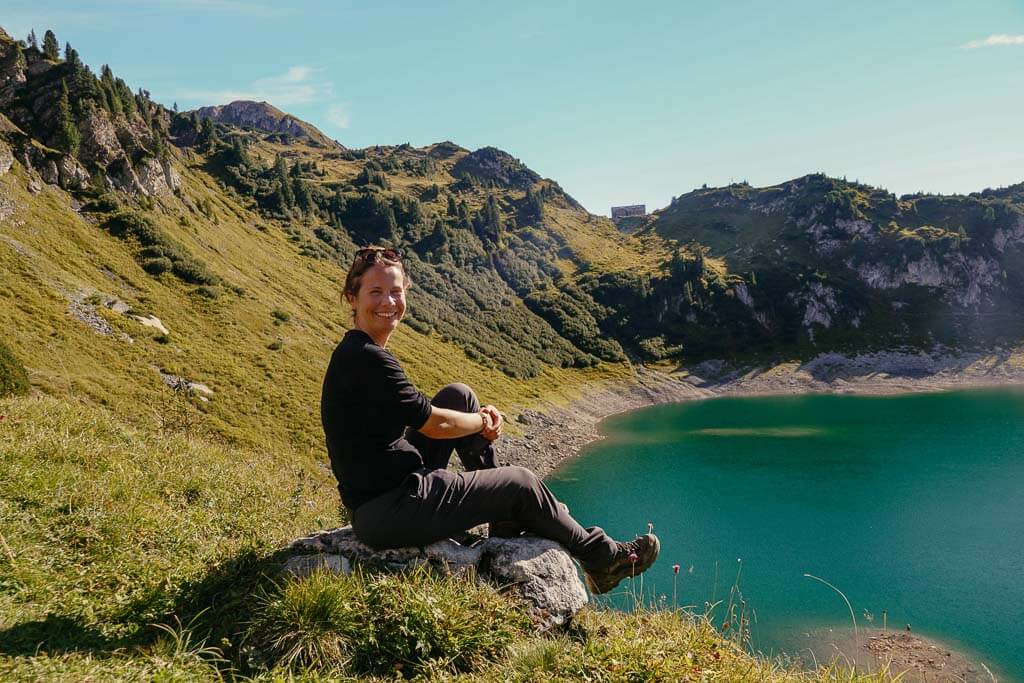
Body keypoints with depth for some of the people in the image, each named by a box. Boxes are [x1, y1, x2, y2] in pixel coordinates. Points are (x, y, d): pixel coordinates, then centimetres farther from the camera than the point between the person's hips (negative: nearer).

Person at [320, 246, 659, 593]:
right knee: (521, 483, 1)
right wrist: (483, 423, 3)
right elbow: (433, 425, -16)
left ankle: (505, 520, 19)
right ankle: (602, 558, 25)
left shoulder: (356, 353, 9)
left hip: (382, 490, 10)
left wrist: (479, 415, 2)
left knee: (458, 395, 10)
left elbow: (415, 412, 15)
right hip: (386, 514, -9)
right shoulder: (367, 357, -22)